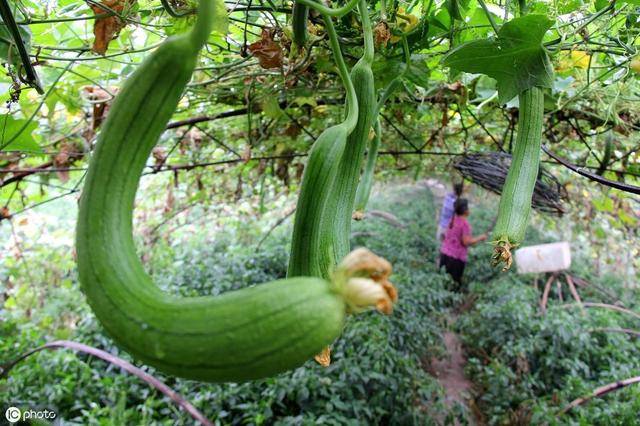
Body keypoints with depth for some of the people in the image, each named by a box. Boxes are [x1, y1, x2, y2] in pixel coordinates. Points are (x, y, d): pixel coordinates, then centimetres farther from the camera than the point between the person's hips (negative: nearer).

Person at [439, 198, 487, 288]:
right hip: (456, 258, -7)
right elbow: (466, 242, -17)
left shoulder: (452, 220, 6)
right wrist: (480, 238, -4)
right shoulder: (465, 224, -15)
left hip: (444, 253, 7)